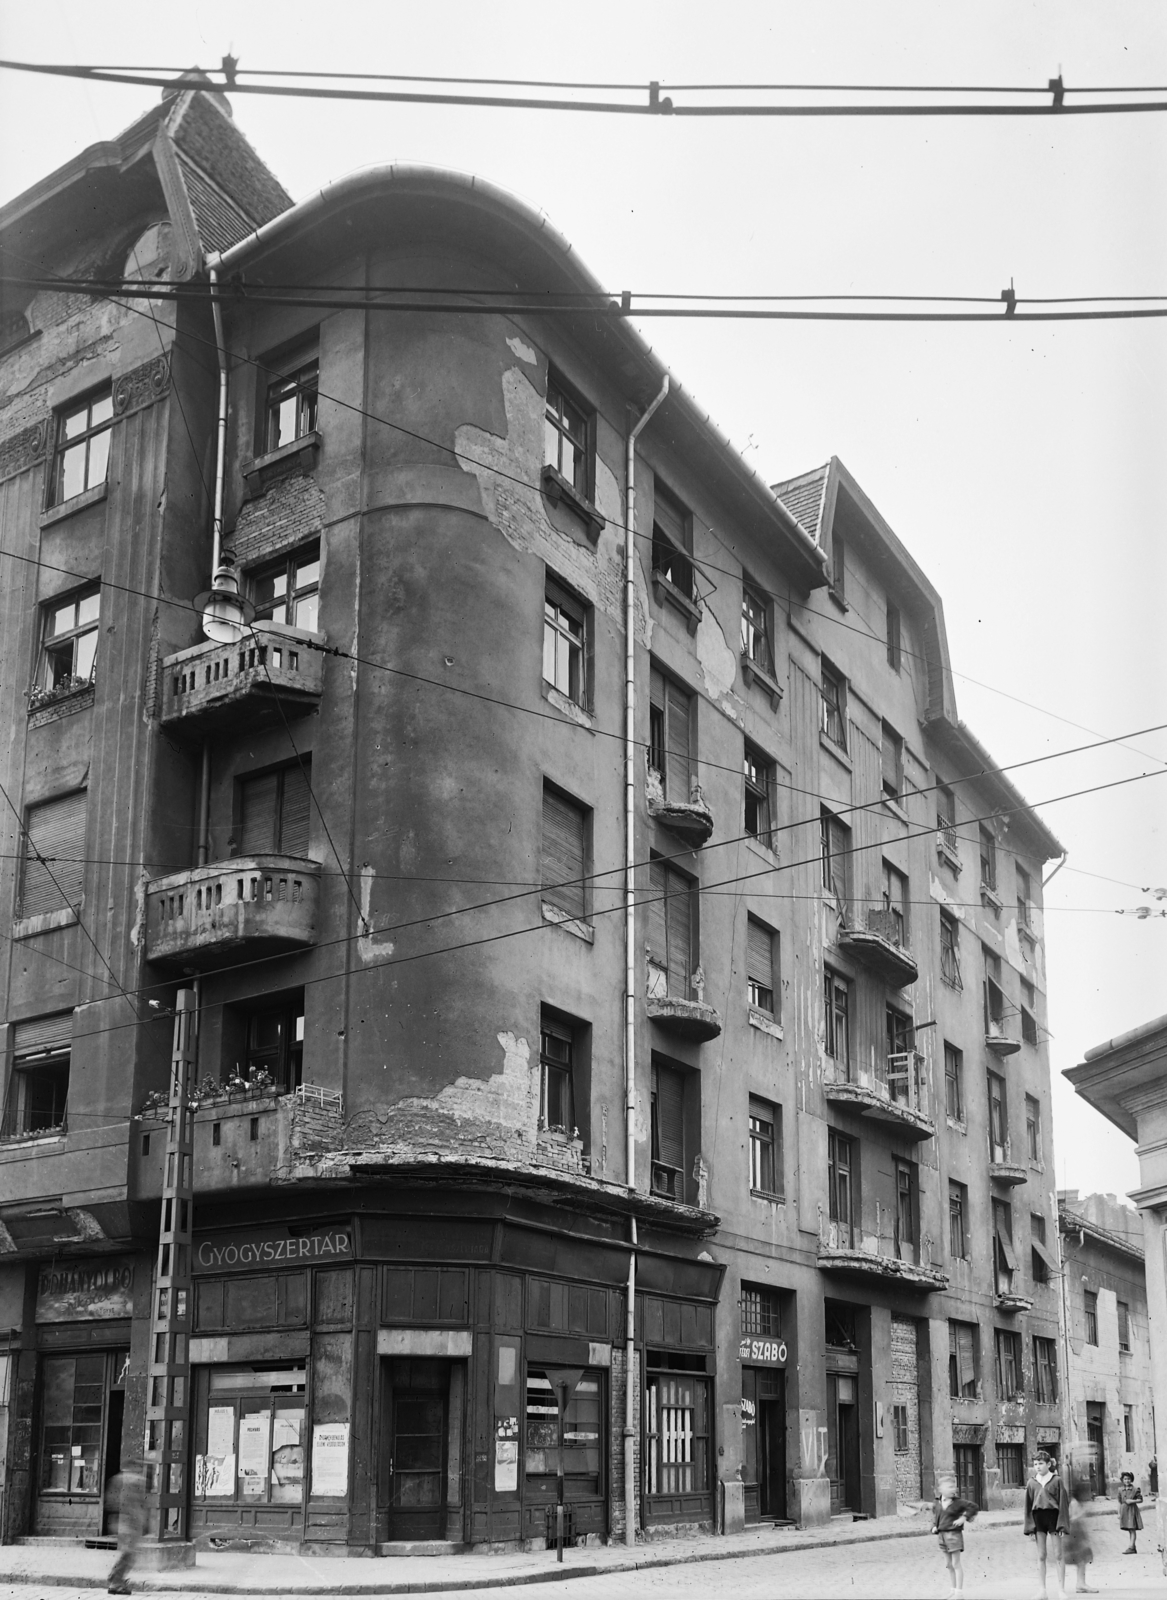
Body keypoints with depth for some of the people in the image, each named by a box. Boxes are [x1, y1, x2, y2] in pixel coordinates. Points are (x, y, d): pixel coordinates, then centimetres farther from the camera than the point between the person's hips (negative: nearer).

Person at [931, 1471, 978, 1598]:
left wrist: (964, 1518, -10)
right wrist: (934, 1526, 9)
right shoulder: (936, 1503, 5)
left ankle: (959, 1591, 3)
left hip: (954, 1534, -6)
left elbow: (974, 1507, -7)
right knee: (948, 1564, 13)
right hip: (942, 1535, 6)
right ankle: (953, 1589, 25)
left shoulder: (957, 1502, -10)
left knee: (956, 1563, -2)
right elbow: (935, 1514, 24)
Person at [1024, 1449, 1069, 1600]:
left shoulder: (1057, 1481, -3)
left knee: (1058, 1555, 0)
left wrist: (1061, 1525, -10)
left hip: (1053, 1516, -3)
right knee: (1040, 1556, 5)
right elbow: (1028, 1506, 6)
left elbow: (1063, 1503, -4)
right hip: (1038, 1518, 3)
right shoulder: (1031, 1483, 5)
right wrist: (1029, 1528, 1)